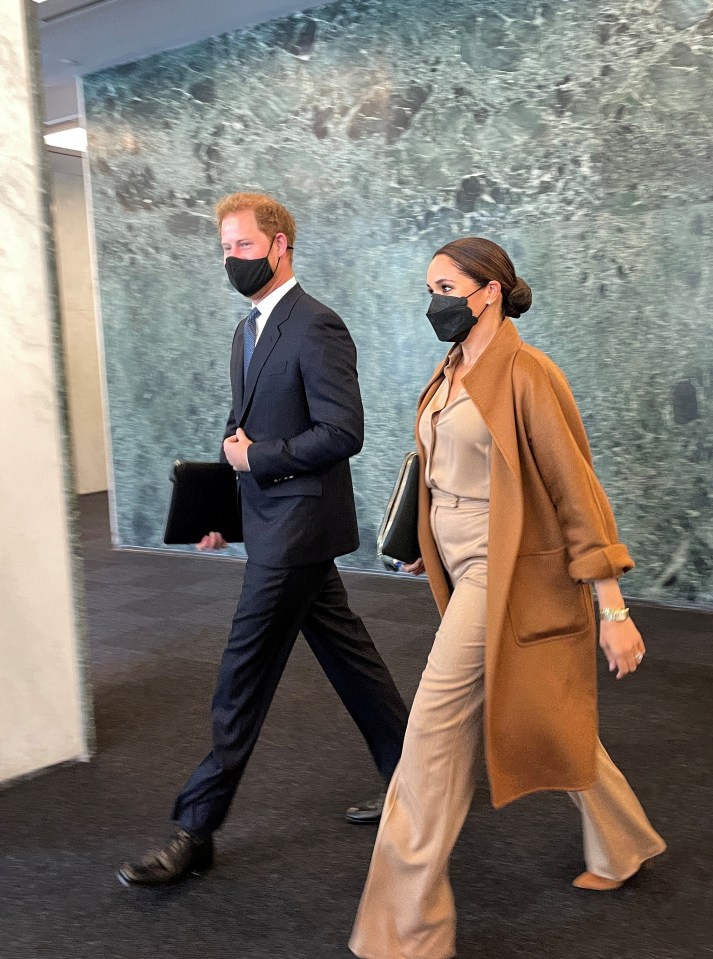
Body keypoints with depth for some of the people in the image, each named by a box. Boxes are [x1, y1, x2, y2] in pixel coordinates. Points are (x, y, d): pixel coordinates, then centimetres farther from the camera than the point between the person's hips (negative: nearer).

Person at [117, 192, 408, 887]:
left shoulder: (317, 328, -15)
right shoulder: (248, 332, 15)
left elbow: (343, 432, -21)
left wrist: (258, 458, -13)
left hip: (297, 527, -9)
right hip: (272, 523, 9)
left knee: (243, 678, -3)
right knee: (345, 655, 16)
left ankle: (195, 830, 8)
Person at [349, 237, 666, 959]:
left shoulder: (526, 376, -16)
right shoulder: (450, 375, 9)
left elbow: (576, 492, -16)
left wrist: (613, 611, -15)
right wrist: (424, 547, 11)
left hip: (504, 574, -8)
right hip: (463, 568, 8)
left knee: (434, 735, -6)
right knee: (547, 718, 21)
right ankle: (623, 845, 43)